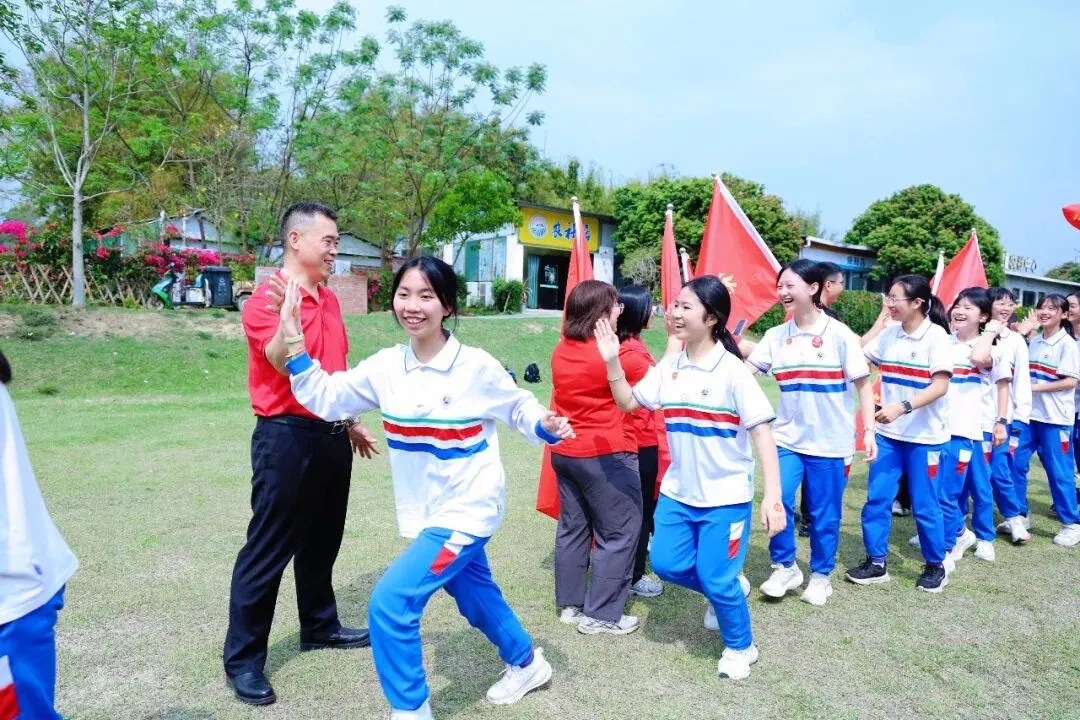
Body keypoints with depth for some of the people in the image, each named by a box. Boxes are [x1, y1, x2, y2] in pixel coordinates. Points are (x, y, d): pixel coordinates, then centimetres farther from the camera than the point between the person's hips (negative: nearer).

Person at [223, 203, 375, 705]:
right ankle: (243, 659, 16)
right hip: (288, 437, -8)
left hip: (330, 434, 8)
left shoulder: (329, 298, 11)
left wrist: (351, 421, 24)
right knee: (268, 550, 2)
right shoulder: (268, 298, -14)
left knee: (322, 541, 19)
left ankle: (319, 626, 36)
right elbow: (288, 364, -28)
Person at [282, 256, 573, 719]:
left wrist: (546, 426, -23)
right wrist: (294, 343, -12)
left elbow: (518, 408, -3)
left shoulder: (476, 367, -17)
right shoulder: (386, 366, -3)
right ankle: (527, 664, 51)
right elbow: (325, 398, -3)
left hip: (467, 510, -7)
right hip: (427, 510, 7)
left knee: (391, 601, -15)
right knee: (473, 594, 25)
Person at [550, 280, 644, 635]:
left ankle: (569, 603, 27)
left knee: (573, 527, 17)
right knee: (619, 533, 4)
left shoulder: (561, 349, 3)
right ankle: (601, 614, 9)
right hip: (605, 456, -7)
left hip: (564, 452, 8)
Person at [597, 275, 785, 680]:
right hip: (677, 491, 6)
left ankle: (740, 648, 30)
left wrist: (773, 496, -24)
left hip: (725, 495, -6)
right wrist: (611, 362, -7)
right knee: (666, 564, 9)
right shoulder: (669, 367, 0)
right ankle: (726, 589, 37)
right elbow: (627, 403, 8)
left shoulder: (731, 370, -17)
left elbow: (762, 432, -17)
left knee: (716, 579, 1)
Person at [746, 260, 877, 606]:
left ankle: (820, 575, 30)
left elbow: (863, 383, -4)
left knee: (824, 514, 8)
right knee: (778, 501, -8)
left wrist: (869, 430, -7)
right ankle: (785, 568, 16)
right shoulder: (775, 336, 1)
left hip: (830, 441, -2)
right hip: (788, 437, 2)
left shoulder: (838, 334, -8)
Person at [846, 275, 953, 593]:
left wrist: (902, 407, -29)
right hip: (888, 432, 5)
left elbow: (941, 386, -18)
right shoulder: (888, 334, 4)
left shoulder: (936, 335, -11)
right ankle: (876, 563, 18)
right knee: (877, 499, 5)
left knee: (924, 504, 6)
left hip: (924, 436, -5)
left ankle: (936, 565, 26)